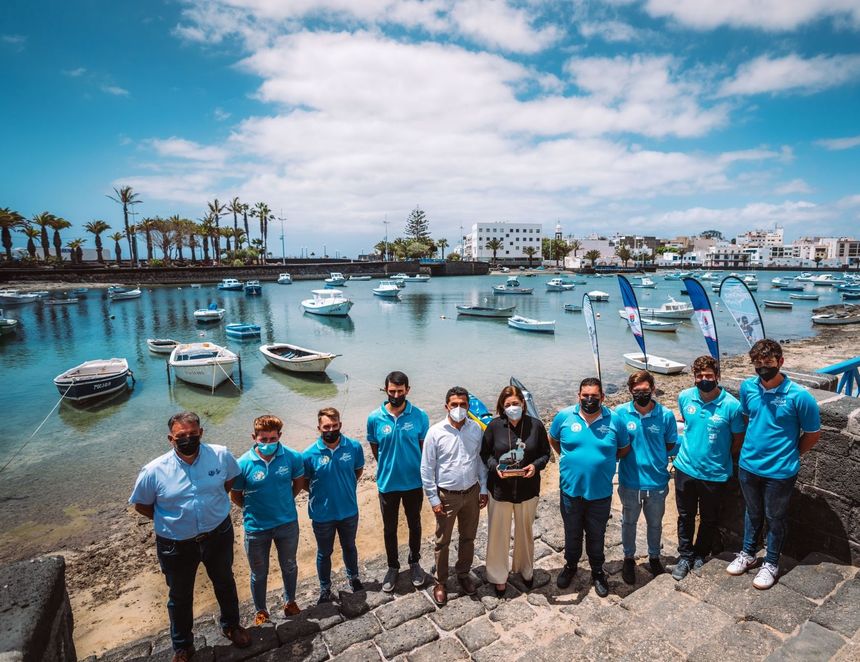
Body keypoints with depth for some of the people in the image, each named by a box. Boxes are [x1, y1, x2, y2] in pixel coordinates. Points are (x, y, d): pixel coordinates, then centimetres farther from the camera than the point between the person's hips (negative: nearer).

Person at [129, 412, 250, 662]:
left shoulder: (220, 455, -18)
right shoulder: (154, 471, -22)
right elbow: (141, 505, -3)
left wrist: (214, 505, 2)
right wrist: (169, 521, -3)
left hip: (218, 535, 1)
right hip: (177, 544, -1)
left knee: (225, 583, 25)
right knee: (180, 597, 22)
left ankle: (231, 625, 54)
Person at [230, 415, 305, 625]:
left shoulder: (292, 457, -17)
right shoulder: (243, 464, -21)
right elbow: (235, 495, -5)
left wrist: (284, 503, 5)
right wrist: (253, 510, 2)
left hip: (288, 523, 1)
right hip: (256, 528, -1)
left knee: (289, 566, 24)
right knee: (259, 574, 20)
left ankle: (290, 601, 50)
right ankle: (261, 611, 45)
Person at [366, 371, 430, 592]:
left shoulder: (420, 416, -14)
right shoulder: (375, 418, -13)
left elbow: (425, 447, -2)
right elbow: (375, 449, 2)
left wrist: (422, 472, 0)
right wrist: (388, 467, 5)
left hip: (414, 482, 0)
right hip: (387, 483, 0)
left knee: (414, 525, 20)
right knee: (389, 529, 17)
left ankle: (414, 563, 43)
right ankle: (393, 567, 40)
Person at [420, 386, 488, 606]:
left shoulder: (476, 429, -7)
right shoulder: (435, 432, -16)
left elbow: (481, 460, 4)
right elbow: (427, 469, -11)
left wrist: (483, 489, 4)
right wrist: (433, 499, -10)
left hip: (472, 493, 3)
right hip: (446, 496, -3)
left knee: (468, 537, 20)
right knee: (443, 541, 13)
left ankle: (463, 574, 43)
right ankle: (440, 582, 34)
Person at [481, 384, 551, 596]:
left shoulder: (536, 425, -8)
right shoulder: (494, 426, -10)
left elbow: (545, 453, 1)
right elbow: (485, 453, -2)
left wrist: (536, 466, -18)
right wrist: (495, 467, -20)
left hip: (527, 489, 1)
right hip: (500, 489, -1)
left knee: (525, 532, 21)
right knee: (498, 534, 11)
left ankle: (525, 569, 46)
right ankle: (499, 576, 32)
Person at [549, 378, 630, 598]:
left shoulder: (614, 420, -11)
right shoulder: (564, 416, -11)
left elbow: (624, 448, 5)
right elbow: (552, 439, 7)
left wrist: (604, 460, -1)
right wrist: (567, 458, 2)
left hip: (600, 492, 0)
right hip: (571, 490, 1)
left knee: (596, 535, 19)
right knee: (572, 533, 20)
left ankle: (597, 572, 42)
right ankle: (570, 565, 44)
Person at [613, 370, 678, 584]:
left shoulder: (666, 415, -12)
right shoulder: (620, 412, -14)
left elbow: (671, 444, 2)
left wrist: (654, 456, -5)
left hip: (657, 481, 1)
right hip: (630, 481, -1)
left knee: (655, 523, 22)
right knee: (629, 522, 19)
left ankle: (654, 558, 46)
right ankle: (629, 558, 41)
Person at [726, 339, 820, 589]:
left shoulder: (799, 396, -19)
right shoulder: (747, 387, -7)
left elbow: (813, 433, -5)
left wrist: (789, 455, 1)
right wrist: (751, 447, 10)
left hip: (779, 471, -3)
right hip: (748, 465, 4)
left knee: (775, 518, 16)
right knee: (753, 512, 22)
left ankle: (771, 563, 36)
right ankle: (748, 554, 41)